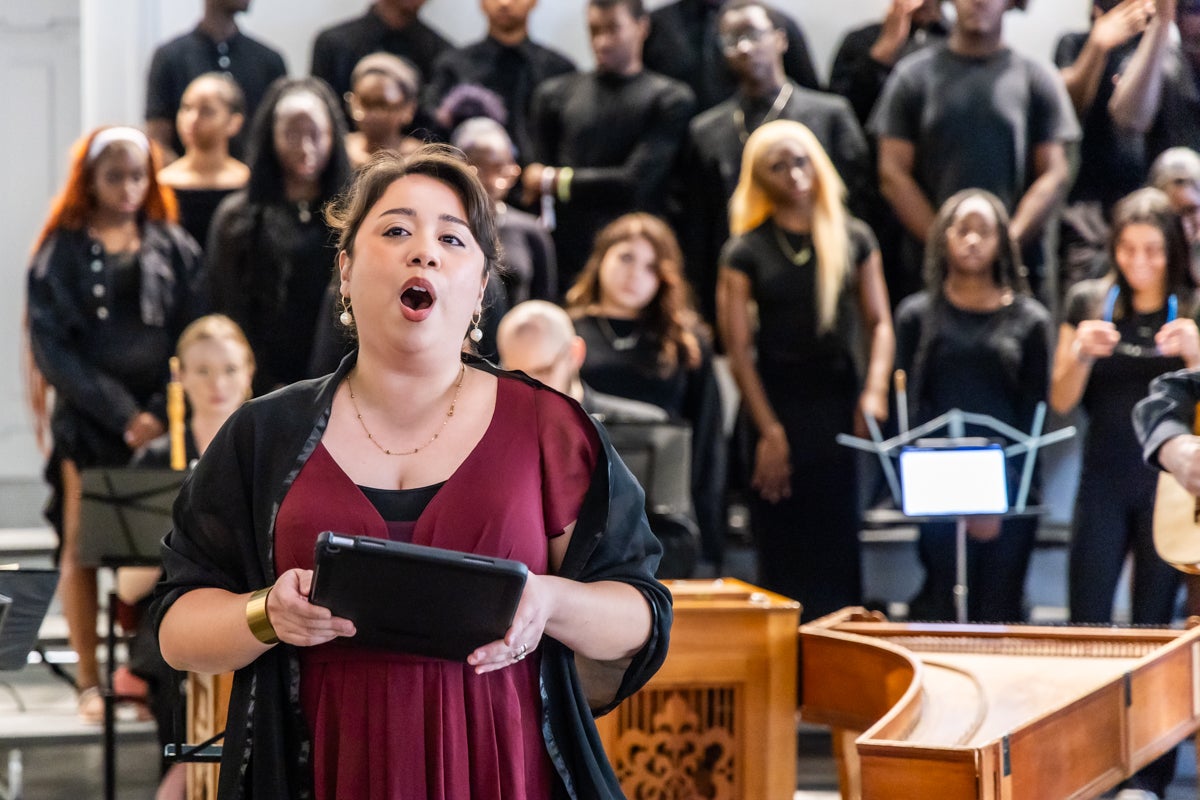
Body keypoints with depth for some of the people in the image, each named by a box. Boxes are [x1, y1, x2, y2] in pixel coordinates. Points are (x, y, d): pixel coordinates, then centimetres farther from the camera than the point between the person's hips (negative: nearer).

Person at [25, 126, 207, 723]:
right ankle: (89, 683, 6)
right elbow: (53, 347, -4)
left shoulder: (174, 248, 8)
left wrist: (162, 413, -10)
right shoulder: (60, 253, 3)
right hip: (86, 421, -1)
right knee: (82, 545, 0)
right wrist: (122, 414, -12)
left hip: (162, 421, 1)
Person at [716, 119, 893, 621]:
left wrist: (874, 391, -9)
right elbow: (737, 347, -2)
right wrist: (769, 431, -9)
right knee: (785, 547, -1)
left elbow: (878, 321, 8)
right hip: (778, 399, -2)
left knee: (840, 538, 2)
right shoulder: (746, 252, 1)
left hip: (840, 396, 2)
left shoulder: (854, 240, 8)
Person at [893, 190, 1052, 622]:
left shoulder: (1029, 319, 9)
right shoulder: (918, 315, 9)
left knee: (1000, 610, 0)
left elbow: (1034, 410, 5)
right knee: (944, 607, -5)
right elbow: (911, 407, 3)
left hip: (1011, 489, 0)